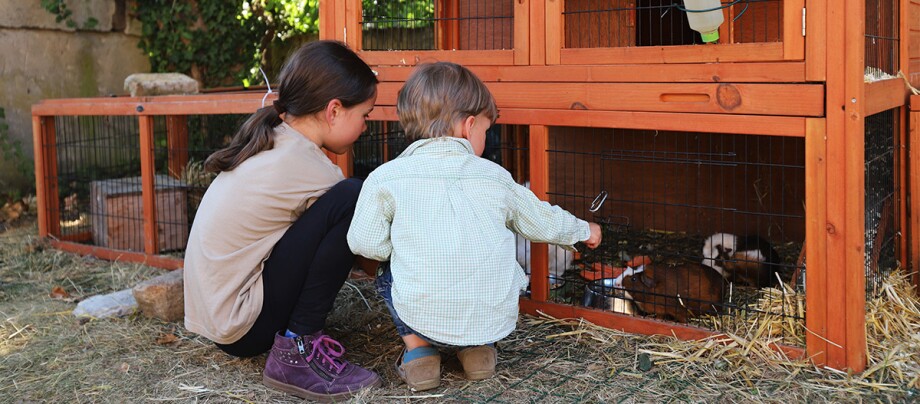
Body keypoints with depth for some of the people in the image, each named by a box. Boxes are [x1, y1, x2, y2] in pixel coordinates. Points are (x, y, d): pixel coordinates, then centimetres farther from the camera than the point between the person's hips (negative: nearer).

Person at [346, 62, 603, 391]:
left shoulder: (386, 178, -2)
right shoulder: (495, 177, 7)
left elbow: (365, 243, -5)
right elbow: (544, 222, 19)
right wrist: (584, 230, 40)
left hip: (426, 318, -2)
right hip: (497, 320, 2)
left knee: (388, 274, 28)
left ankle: (418, 350, 11)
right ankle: (479, 349, 17)